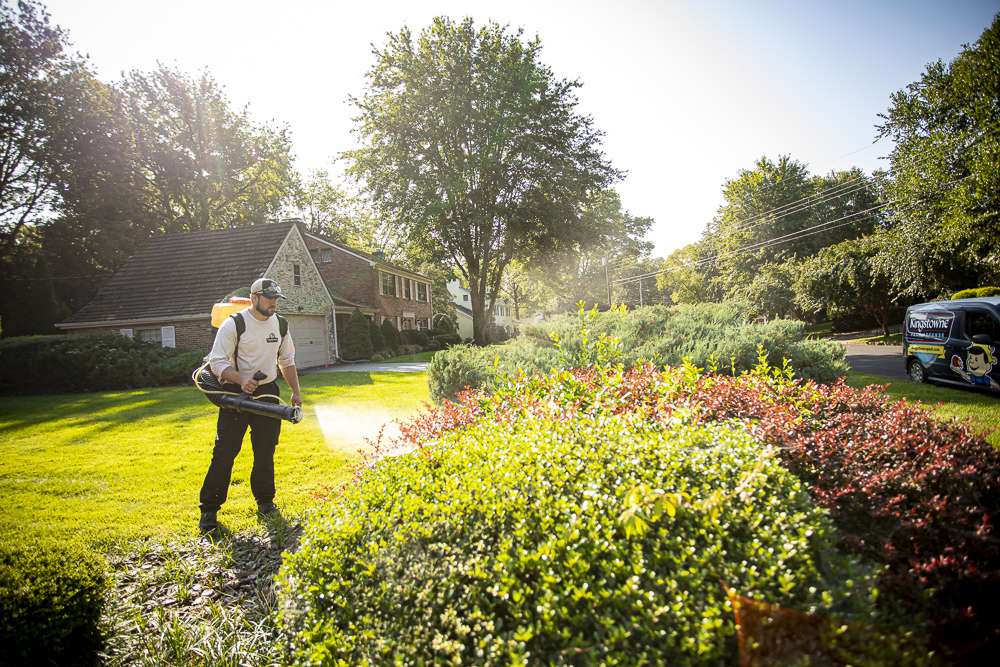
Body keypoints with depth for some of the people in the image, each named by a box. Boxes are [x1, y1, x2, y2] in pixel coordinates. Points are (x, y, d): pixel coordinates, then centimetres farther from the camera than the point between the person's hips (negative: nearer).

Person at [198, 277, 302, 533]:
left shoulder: (280, 325, 8)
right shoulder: (234, 324, -10)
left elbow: (287, 361, 17)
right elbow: (217, 361, -13)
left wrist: (296, 391, 12)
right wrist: (241, 380, -28)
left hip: (268, 393, 5)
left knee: (266, 451, 11)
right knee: (225, 452, -5)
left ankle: (265, 500, 26)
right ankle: (209, 509, 8)